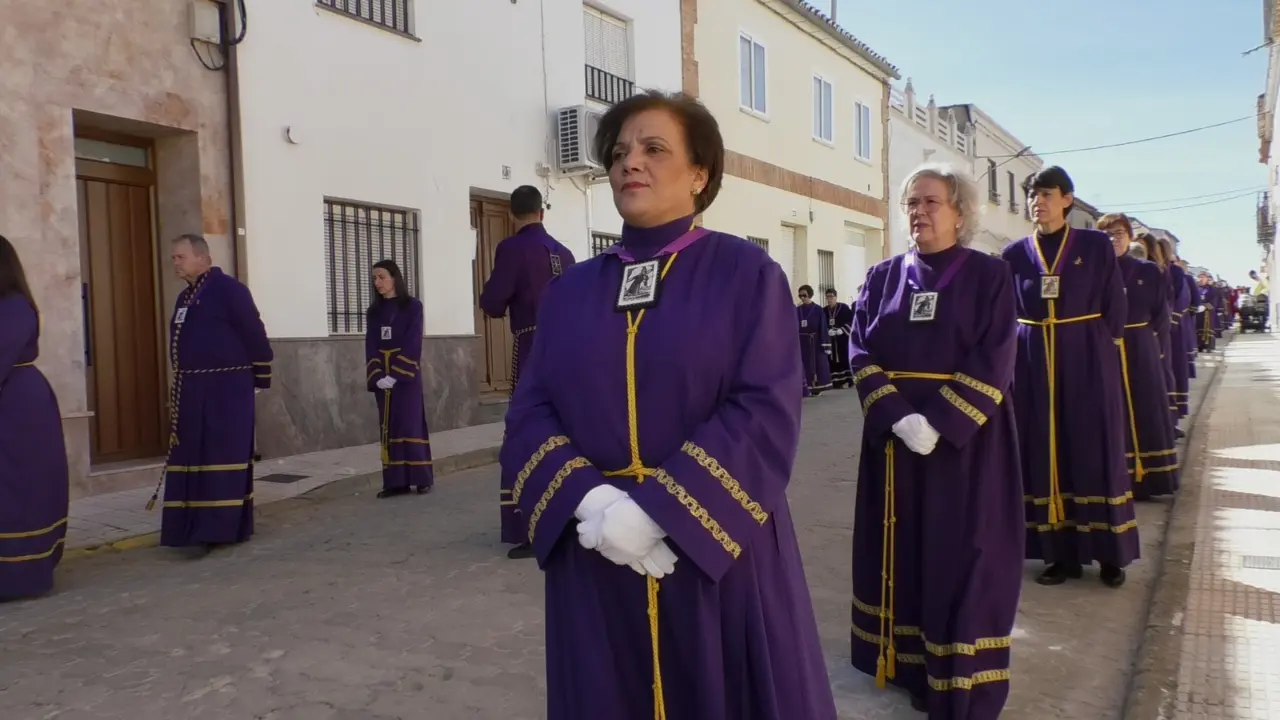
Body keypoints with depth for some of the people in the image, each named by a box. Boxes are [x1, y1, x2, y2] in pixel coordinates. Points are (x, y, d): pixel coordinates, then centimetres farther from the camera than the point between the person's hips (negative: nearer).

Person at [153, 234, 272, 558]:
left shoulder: (228, 289, -11)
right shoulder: (185, 297, 16)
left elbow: (253, 334, -11)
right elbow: (183, 343, 21)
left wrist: (261, 377, -8)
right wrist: (180, 387, 20)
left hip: (226, 389, -9)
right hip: (192, 391, 9)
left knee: (222, 458, -6)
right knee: (191, 458, 10)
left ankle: (214, 530, -4)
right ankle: (195, 527, 18)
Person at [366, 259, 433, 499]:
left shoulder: (412, 306, -2)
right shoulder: (374, 311, 12)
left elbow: (413, 344, -9)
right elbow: (371, 346, 5)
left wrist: (396, 375, -17)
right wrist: (377, 376, -11)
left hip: (406, 375, -4)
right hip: (382, 377, 5)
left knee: (411, 424, -6)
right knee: (389, 427, 3)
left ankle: (421, 478, 1)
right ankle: (396, 481, 5)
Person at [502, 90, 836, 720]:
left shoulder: (746, 273, -2)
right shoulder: (571, 290, 9)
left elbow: (766, 411, -12)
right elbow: (529, 414, 2)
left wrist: (657, 512, -20)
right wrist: (588, 500, -17)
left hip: (716, 547, -3)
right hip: (594, 556, 3)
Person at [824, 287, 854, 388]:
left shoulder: (844, 308, 0)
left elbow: (851, 321, -5)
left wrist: (841, 330, -15)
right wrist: (828, 331, -12)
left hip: (843, 339, -3)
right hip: (829, 339, 3)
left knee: (844, 359, -4)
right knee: (833, 360, 1)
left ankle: (846, 380, 0)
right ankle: (835, 381, 4)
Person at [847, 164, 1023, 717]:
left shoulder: (990, 275, -2)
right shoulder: (884, 276, 6)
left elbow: (994, 361, -11)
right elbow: (861, 351, -3)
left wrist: (939, 423, -21)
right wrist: (898, 416, -17)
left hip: (966, 437, -3)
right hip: (894, 437, 3)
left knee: (963, 558, 2)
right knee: (907, 553, 10)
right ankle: (916, 667, 25)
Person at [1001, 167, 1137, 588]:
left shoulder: (1096, 245, 0)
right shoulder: (1014, 254, 5)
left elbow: (1114, 305, 1)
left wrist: (1102, 345, -1)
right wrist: (1013, 348, 0)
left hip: (1087, 357, -2)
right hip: (1034, 360, 2)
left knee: (1095, 449, 3)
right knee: (1046, 450, 3)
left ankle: (1110, 553, 14)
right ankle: (1062, 552, 11)